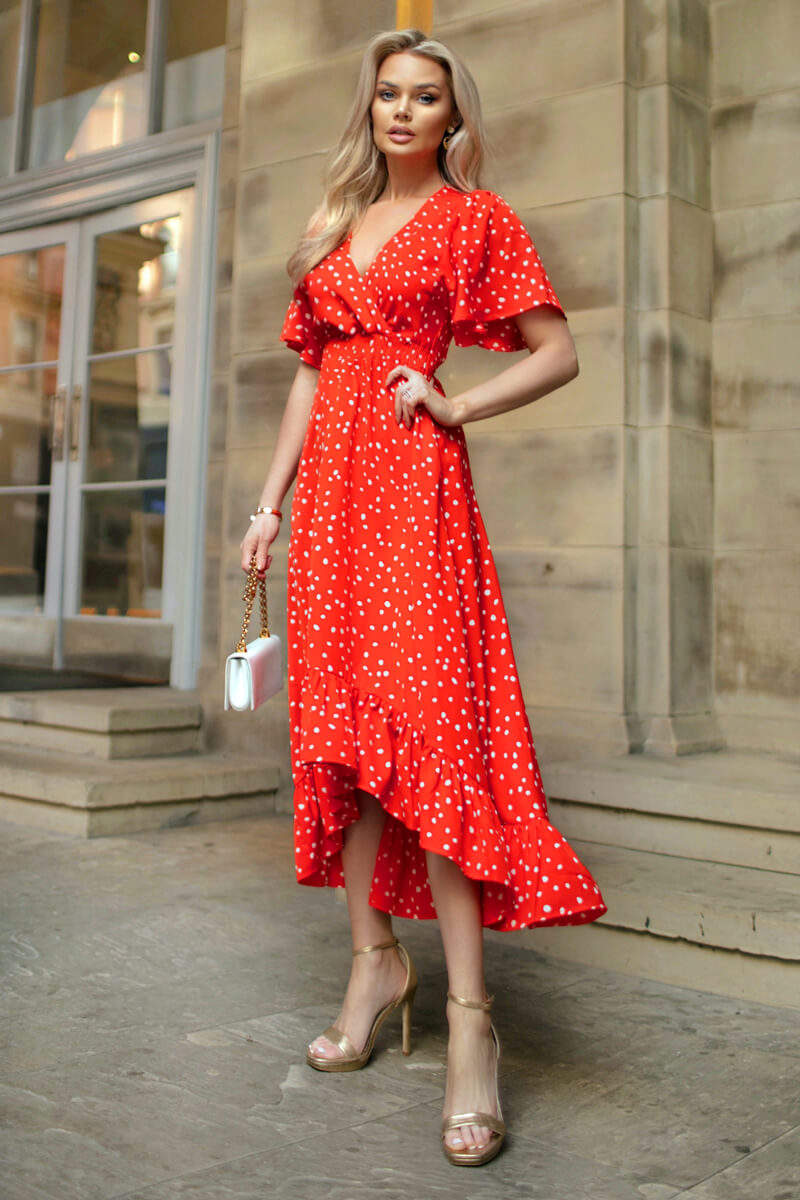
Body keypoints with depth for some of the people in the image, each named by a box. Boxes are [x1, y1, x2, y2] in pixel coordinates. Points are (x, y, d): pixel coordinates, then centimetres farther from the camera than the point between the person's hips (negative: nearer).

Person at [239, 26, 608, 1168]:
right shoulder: (334, 227, 21)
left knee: (428, 711, -15)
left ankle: (469, 1012, -13)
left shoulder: (474, 217, 7)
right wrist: (269, 499, 13)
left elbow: (560, 353, 3)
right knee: (341, 715, 2)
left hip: (414, 476, -6)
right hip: (331, 476, 6)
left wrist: (454, 405, -8)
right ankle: (375, 957, 12)